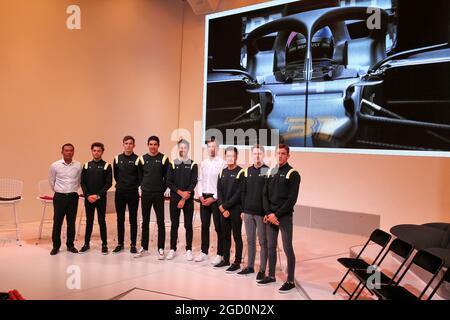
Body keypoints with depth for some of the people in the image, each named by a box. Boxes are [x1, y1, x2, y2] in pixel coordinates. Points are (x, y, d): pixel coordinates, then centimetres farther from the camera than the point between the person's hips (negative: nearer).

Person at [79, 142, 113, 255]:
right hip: (88, 198, 3)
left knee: (101, 221, 1)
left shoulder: (106, 166, -1)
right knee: (89, 221, 9)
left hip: (101, 198, -3)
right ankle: (86, 243, 17)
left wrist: (98, 195, -14)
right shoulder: (87, 165, 7)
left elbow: (108, 183, -7)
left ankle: (104, 244, 8)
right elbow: (82, 182, 5)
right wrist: (87, 195, -9)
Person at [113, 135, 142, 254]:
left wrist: (134, 187, 3)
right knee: (120, 219, 9)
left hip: (133, 194, -3)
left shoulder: (137, 159, -5)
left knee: (133, 220, 3)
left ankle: (133, 245, 9)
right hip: (120, 193, 3)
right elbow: (115, 175, 16)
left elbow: (140, 177, -1)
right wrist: (121, 185, 12)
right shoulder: (117, 159, 5)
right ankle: (120, 243, 19)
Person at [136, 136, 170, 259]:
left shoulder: (163, 159, 0)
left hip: (158, 195, -2)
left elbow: (167, 177, 2)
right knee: (145, 222, 9)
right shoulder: (143, 159, 5)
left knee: (160, 222, 0)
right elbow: (139, 175, 11)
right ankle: (144, 248, 17)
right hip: (145, 194, 2)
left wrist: (162, 189, 0)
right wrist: (143, 187, 4)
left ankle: (160, 249, 7)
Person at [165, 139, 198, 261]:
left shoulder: (193, 165, 1)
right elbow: (169, 182, 0)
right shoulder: (172, 164, 6)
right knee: (174, 225, 7)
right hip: (174, 198, 1)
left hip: (188, 199, -1)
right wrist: (180, 192, -14)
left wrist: (184, 198, -12)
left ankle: (189, 250, 12)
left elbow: (193, 183, -5)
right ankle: (172, 249, 15)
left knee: (188, 225, 3)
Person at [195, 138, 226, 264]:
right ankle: (204, 252, 22)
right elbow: (200, 180, 12)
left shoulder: (222, 163, -7)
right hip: (204, 197, 5)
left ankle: (220, 254, 10)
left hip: (216, 198, -5)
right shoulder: (203, 163, 10)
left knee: (218, 227, 1)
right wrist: (201, 196, 0)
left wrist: (213, 198, -12)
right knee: (204, 226, 11)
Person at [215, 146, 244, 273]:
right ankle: (226, 260, 24)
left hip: (236, 209, -6)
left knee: (237, 236, 1)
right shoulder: (222, 172, 12)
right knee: (225, 236, 13)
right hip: (223, 209, 6)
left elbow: (239, 193, -13)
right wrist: (221, 207, -4)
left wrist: (225, 206, -13)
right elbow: (219, 191, 9)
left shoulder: (241, 172, -8)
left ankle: (237, 262, 9)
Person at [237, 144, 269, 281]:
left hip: (261, 213, -5)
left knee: (263, 241, 5)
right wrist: (243, 210, 8)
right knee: (250, 241, 14)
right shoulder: (247, 171, 9)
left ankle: (262, 269, 13)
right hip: (248, 212, 5)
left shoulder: (268, 171, -6)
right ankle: (250, 266, 25)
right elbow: (243, 192, 12)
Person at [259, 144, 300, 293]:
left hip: (285, 217, -5)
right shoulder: (270, 172, 11)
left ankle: (290, 281, 7)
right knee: (271, 247, 12)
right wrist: (268, 213, -5)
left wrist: (277, 214, -14)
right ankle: (271, 276, 24)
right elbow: (265, 194, 9)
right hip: (270, 216, 5)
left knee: (287, 248, -1)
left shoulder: (293, 174, -5)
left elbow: (292, 199, -11)